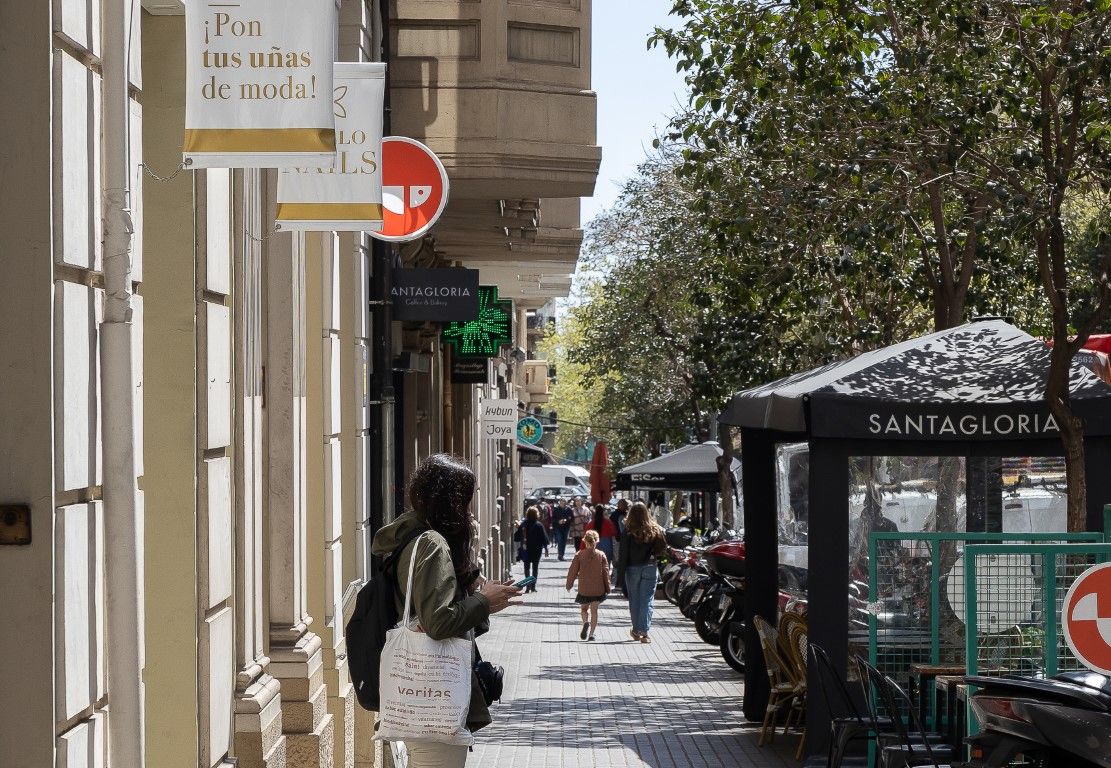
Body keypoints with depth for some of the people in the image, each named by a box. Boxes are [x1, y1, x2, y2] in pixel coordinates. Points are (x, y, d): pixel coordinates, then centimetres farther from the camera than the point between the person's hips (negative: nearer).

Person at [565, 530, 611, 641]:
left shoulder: (579, 554, -6)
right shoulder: (601, 555, -3)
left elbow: (573, 571, -1)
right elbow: (606, 572, 0)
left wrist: (569, 585, 12)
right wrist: (607, 588, 9)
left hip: (584, 589, -1)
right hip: (598, 589, 1)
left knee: (584, 608, 15)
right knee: (594, 609, 12)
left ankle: (586, 622, -16)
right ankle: (591, 633, 9)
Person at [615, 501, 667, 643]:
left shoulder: (629, 531, -10)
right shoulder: (654, 530, -4)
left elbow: (624, 554, -9)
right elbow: (663, 549, -3)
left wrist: (620, 576, -6)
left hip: (632, 569, -1)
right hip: (650, 568, 1)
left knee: (634, 600, 13)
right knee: (647, 600, 2)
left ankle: (636, 631, 22)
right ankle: (644, 632, -8)